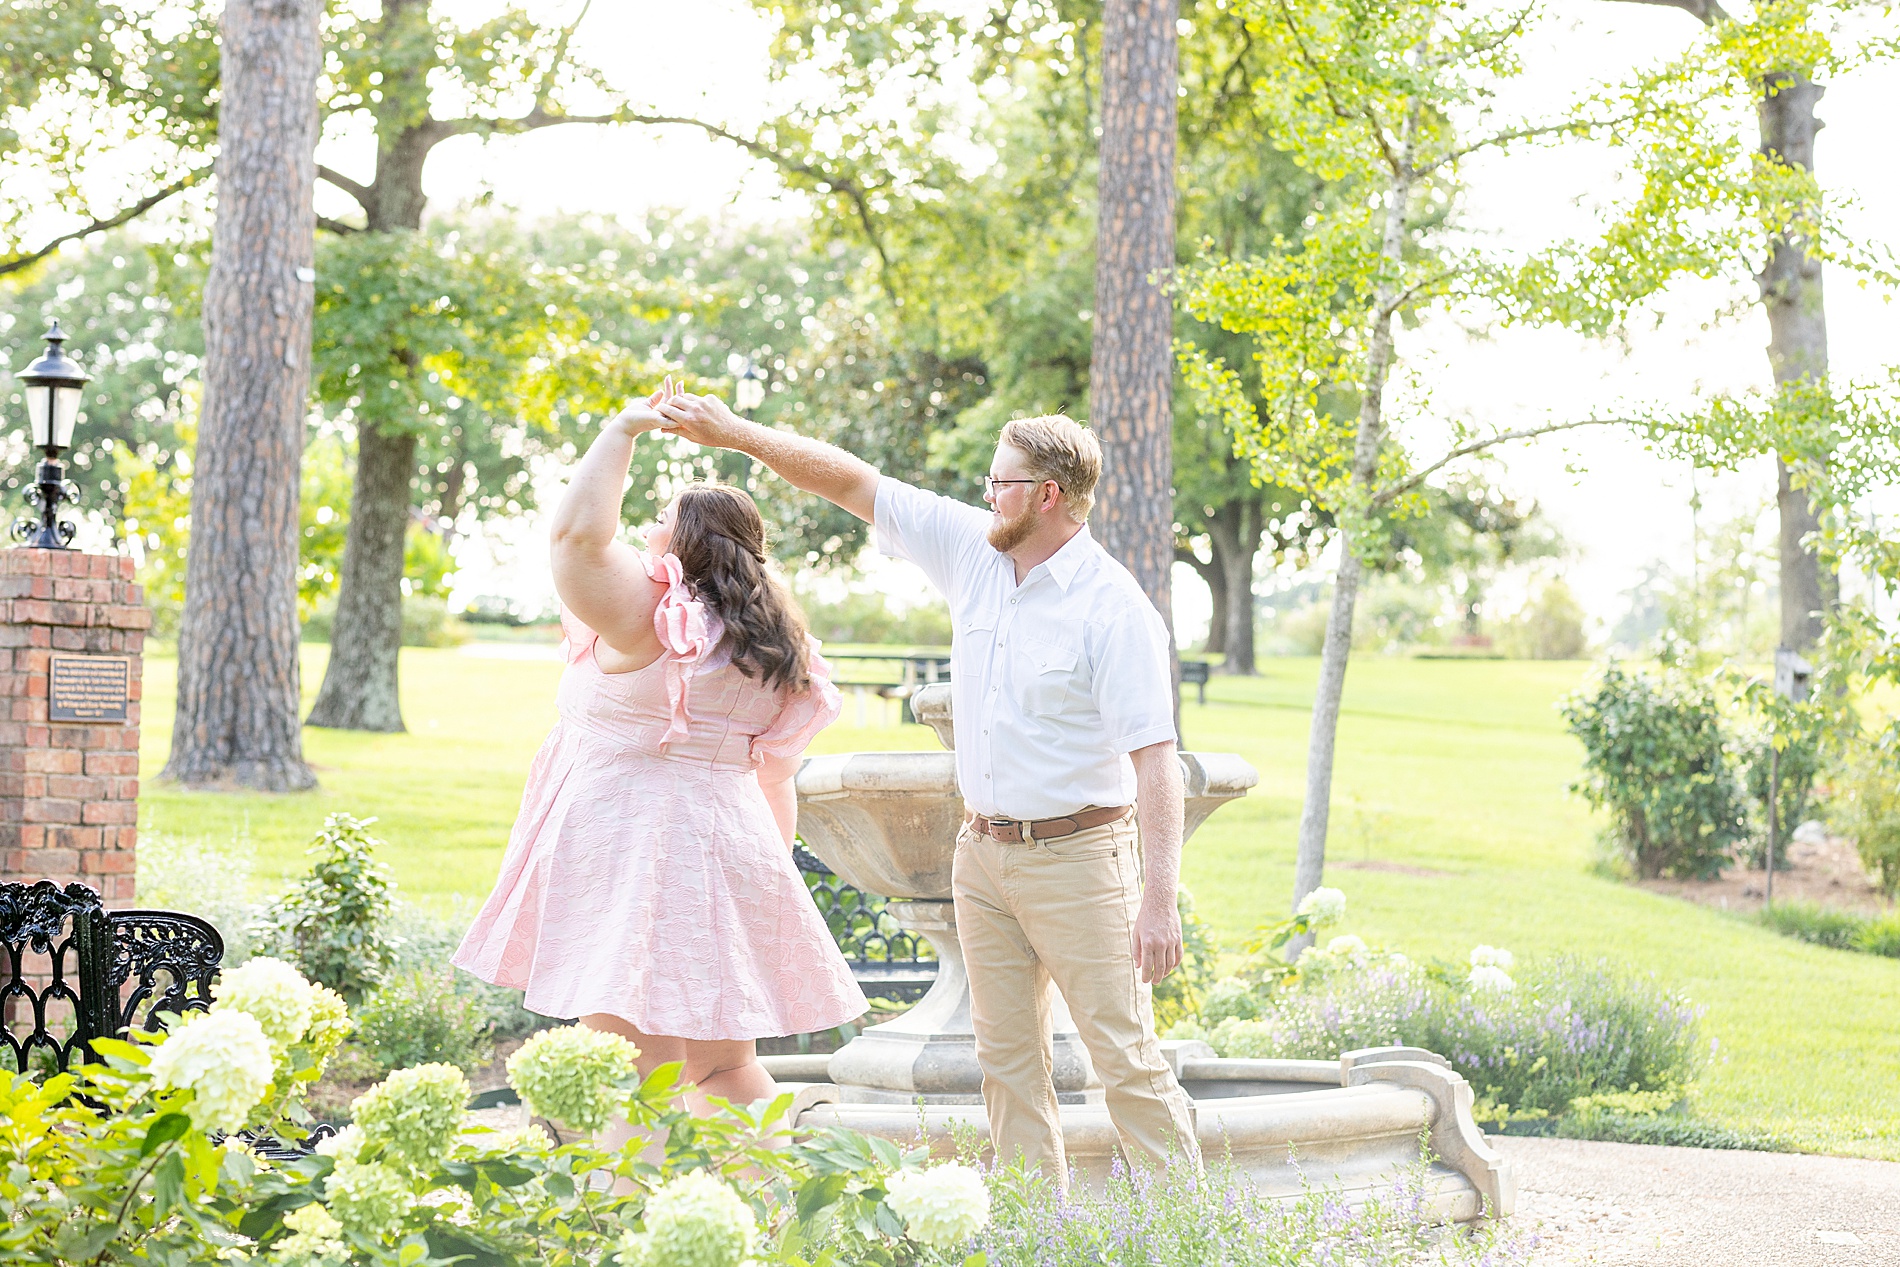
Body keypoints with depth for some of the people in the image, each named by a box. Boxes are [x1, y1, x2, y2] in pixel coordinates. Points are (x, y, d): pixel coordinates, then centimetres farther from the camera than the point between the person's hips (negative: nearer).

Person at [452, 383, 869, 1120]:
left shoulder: (650, 616, -11)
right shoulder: (773, 647, 11)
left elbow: (579, 532, -20)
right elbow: (775, 776, 15)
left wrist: (623, 431, -10)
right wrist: (772, 865, 24)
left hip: (631, 852, -8)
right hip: (729, 851, 8)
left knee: (636, 1073, -8)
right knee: (726, 1068, 16)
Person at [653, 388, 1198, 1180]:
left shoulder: (1113, 608, -16)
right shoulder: (975, 552, 4)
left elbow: (1155, 758, -19)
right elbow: (855, 484, 7)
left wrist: (1160, 899, -24)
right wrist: (733, 434, 1)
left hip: (1075, 856, -7)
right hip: (983, 852, 7)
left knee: (1126, 1059, -5)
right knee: (1008, 1057, 9)